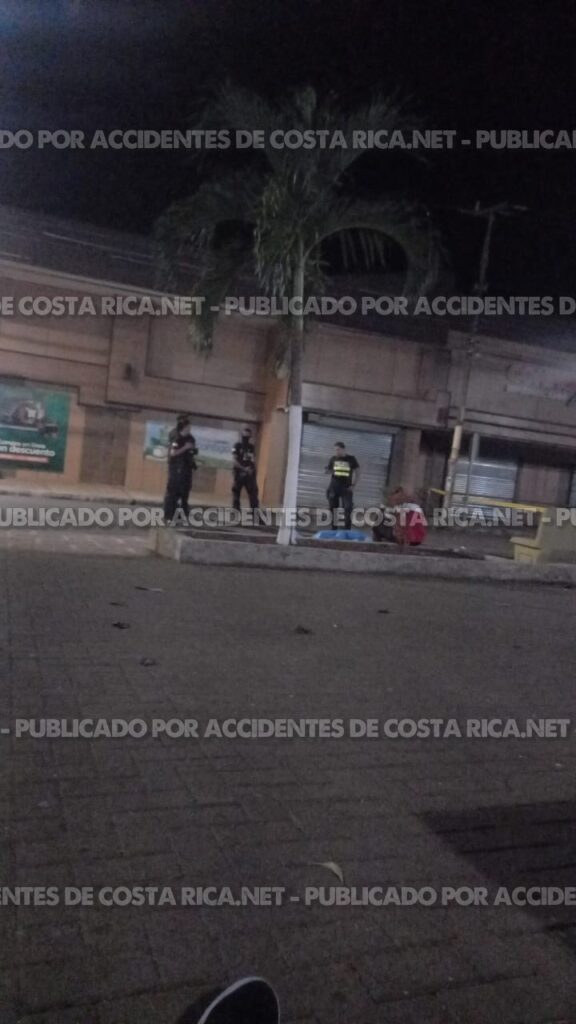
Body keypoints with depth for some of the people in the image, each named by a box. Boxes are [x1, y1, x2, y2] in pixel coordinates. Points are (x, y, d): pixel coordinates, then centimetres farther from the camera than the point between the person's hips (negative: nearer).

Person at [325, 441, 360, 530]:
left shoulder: (351, 459, -1)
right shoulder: (333, 459, 6)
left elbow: (357, 472, 4)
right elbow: (328, 470, 14)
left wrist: (353, 485, -3)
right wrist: (327, 471, -11)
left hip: (346, 488, -3)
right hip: (334, 487, 3)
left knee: (348, 509, -10)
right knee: (333, 509, 5)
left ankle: (347, 530, -6)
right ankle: (333, 529, 14)